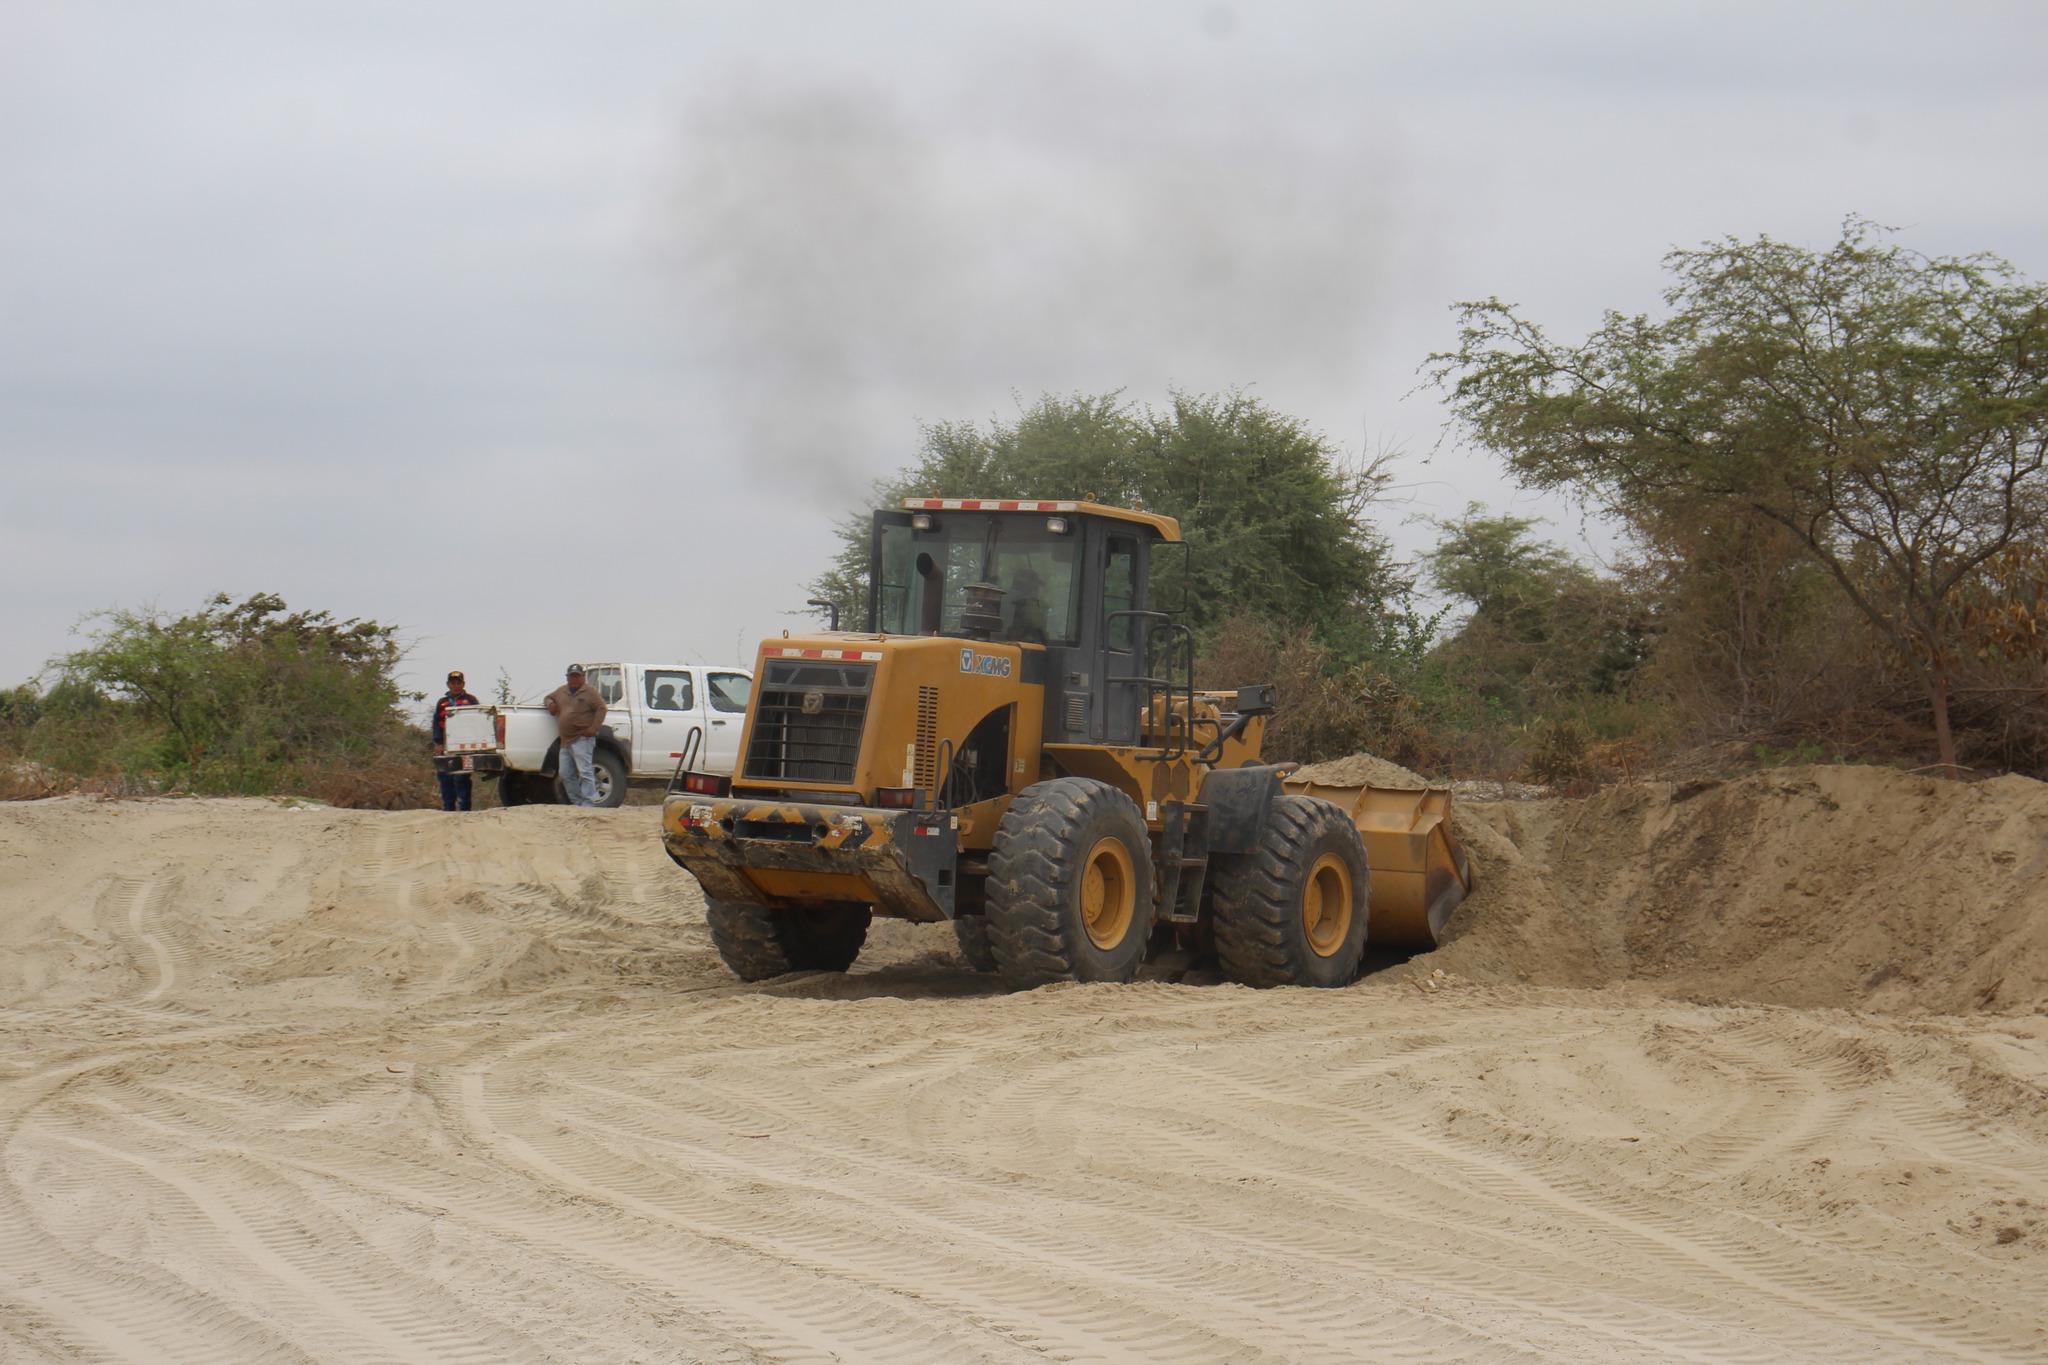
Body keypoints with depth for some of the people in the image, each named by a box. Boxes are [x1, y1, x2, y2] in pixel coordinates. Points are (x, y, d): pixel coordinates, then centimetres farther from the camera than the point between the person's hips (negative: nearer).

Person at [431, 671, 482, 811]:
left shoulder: (470, 701, 10)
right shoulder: (442, 703, 19)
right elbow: (436, 724, 13)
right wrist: (438, 743, -1)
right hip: (446, 747, 4)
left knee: (461, 778, -9)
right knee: (445, 778, 2)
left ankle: (463, 807, -9)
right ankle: (447, 807, 6)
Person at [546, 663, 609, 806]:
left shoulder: (590, 691, 0)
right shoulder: (561, 691, 19)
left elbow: (601, 708, -6)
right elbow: (549, 697, 34)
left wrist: (594, 727, -16)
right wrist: (550, 703, 8)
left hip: (582, 739, -8)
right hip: (566, 741, 8)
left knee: (585, 772, -14)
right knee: (566, 774, 7)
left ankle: (588, 803, -15)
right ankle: (576, 801, 14)